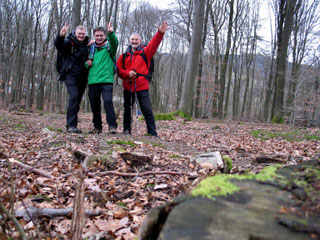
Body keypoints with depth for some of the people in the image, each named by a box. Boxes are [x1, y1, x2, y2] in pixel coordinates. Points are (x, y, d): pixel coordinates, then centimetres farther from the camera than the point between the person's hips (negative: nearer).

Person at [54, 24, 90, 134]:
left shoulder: (87, 45, 13)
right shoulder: (69, 42, -2)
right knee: (74, 97, -21)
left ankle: (71, 125, 18)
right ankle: (71, 125, -22)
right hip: (71, 75, -5)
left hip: (82, 77, 5)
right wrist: (61, 36, -40)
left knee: (77, 100, 8)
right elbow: (58, 45, -21)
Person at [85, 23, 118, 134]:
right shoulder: (91, 48, 17)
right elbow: (86, 63, 25)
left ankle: (112, 126, -16)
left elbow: (115, 42, -19)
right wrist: (87, 64, 1)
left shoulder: (109, 46, 5)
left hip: (106, 80, -5)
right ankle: (97, 127, 20)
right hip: (93, 81, 5)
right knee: (94, 104, 8)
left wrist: (111, 33, -39)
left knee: (108, 101, -20)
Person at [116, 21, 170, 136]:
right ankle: (126, 129, 29)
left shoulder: (145, 52, 5)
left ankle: (152, 133, -2)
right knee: (127, 109, 13)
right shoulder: (124, 56, 12)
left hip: (142, 86, -3)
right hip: (128, 86, 3)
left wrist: (160, 33, -26)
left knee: (147, 110, -5)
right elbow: (119, 69, 8)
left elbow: (154, 44, -10)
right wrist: (127, 73, -12)